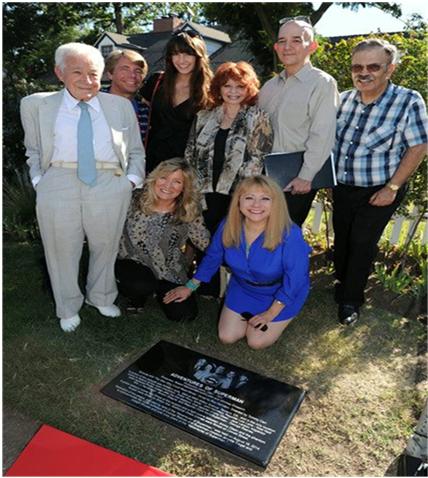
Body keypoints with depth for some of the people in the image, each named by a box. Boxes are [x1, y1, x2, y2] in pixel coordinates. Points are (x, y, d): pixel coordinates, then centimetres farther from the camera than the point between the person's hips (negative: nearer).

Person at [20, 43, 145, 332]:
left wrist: (132, 180, 2)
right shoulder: (36, 105, 10)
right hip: (58, 187, 0)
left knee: (106, 248, 13)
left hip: (110, 186, 1)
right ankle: (68, 308, 32)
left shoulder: (121, 106, 12)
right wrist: (39, 182, 4)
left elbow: (136, 150, 15)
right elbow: (33, 151, 16)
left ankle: (102, 298, 38)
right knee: (63, 251, 9)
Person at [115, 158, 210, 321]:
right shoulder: (135, 201, -13)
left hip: (169, 271, 2)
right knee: (142, 285, -35)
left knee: (185, 313, -11)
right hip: (134, 262, -2)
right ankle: (138, 295, 6)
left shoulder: (189, 212, -9)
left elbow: (206, 243, -5)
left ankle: (159, 289, 21)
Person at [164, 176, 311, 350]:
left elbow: (294, 279, -23)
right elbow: (212, 257, -4)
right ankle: (250, 316, 33)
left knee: (256, 342, -2)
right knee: (227, 337, 5)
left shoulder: (290, 235, -35)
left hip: (281, 293, -3)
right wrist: (191, 286, 6)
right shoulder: (228, 226, -23)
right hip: (243, 287, 4)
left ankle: (280, 320, 26)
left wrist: (270, 313, -15)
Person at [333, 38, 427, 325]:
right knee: (341, 239, 15)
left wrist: (392, 188, -16)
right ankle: (343, 284, 39)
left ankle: (351, 299, 23)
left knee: (362, 244, 2)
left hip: (379, 192, -4)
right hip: (342, 187, 5)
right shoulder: (343, 100, 0)